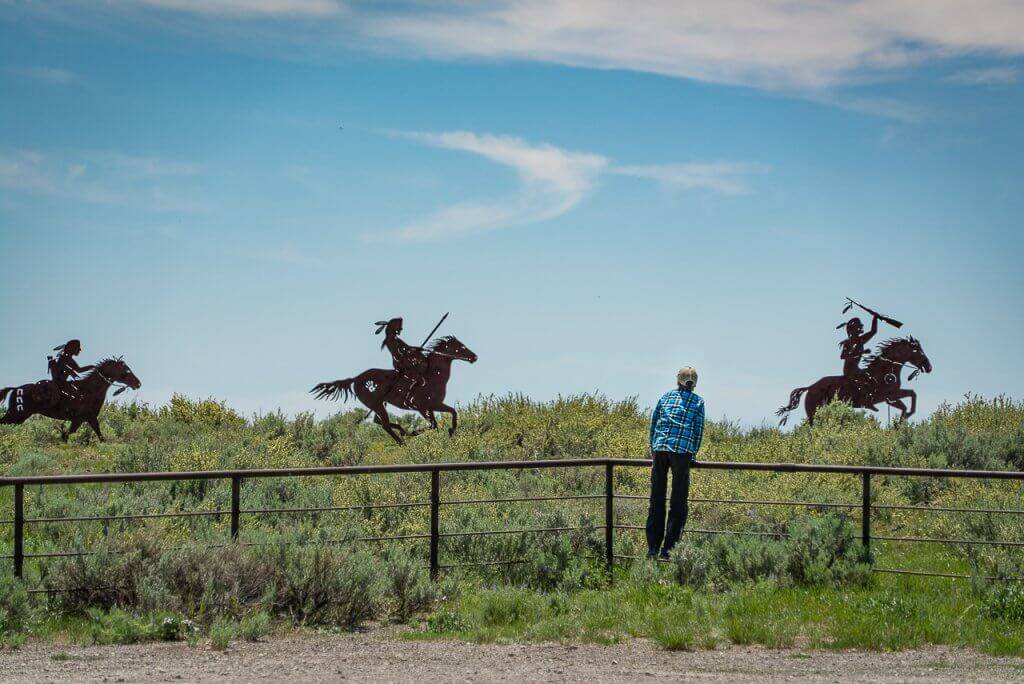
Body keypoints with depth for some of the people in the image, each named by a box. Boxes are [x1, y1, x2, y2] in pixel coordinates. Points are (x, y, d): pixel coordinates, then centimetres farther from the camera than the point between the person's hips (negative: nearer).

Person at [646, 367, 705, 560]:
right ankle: (668, 547, -4)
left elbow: (653, 423, 17)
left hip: (659, 448, 3)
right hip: (682, 450, -3)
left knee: (656, 499, 7)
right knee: (679, 502, 3)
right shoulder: (698, 402, 9)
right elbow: (698, 430, 5)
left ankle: (652, 548, 7)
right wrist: (693, 455, 14)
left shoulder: (666, 397, 16)